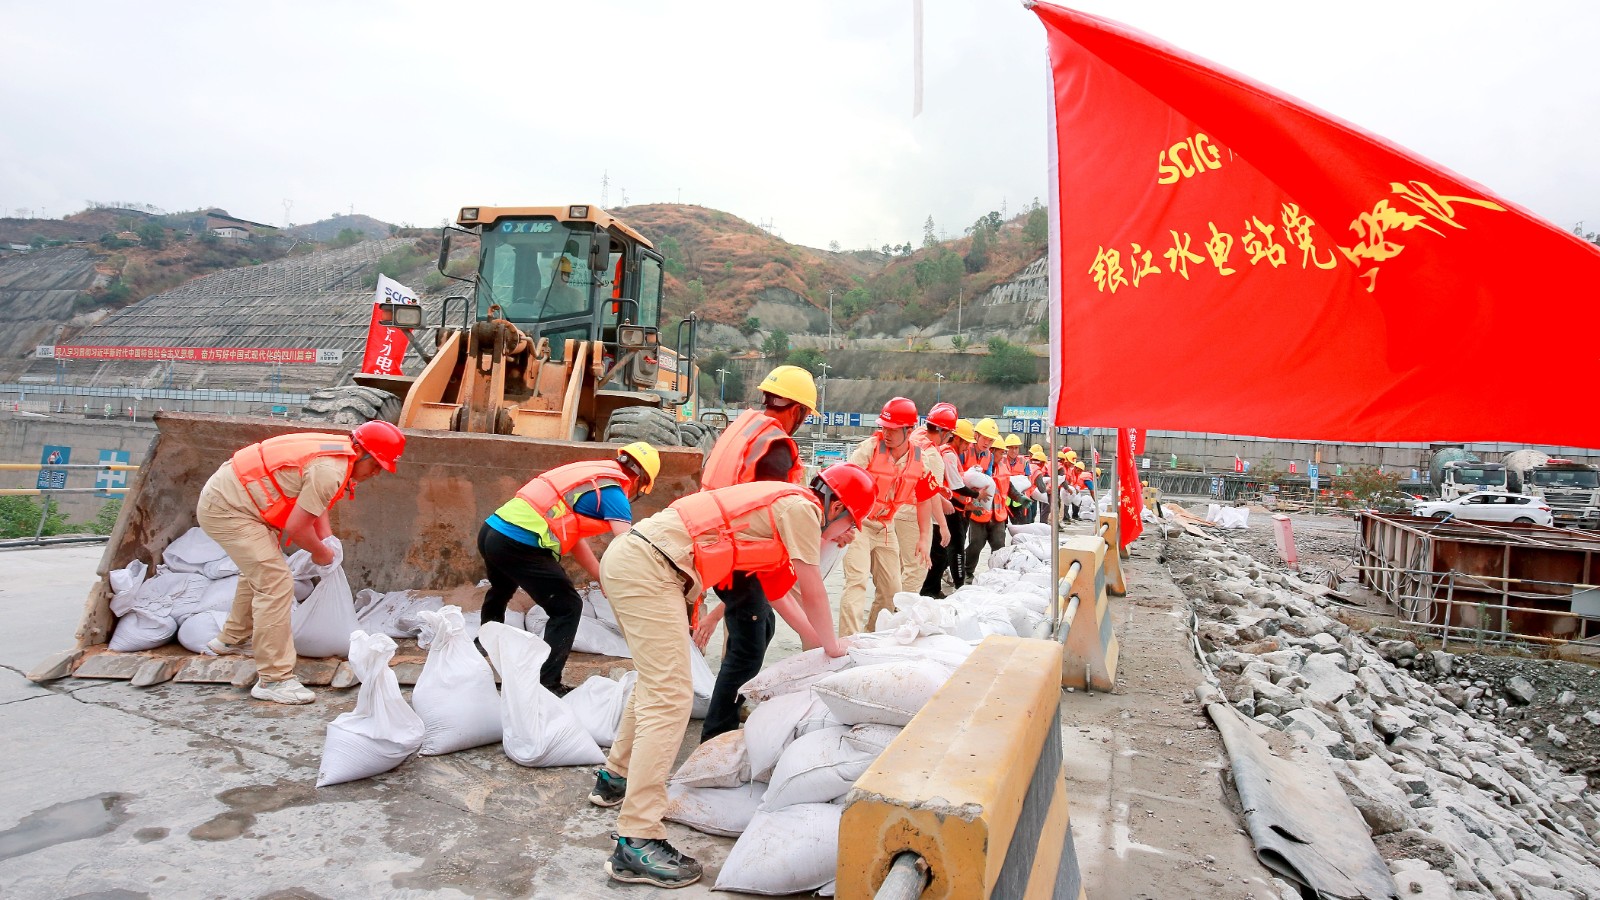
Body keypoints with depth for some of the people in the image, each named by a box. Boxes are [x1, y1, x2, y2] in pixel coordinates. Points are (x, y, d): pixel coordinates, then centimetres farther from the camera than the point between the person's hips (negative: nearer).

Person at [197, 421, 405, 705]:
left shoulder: (337, 454, 4)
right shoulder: (330, 470, -27)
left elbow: (315, 505, 14)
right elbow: (296, 527, -23)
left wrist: (328, 540, 1)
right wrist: (322, 554, -6)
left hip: (224, 496, 11)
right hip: (226, 509, -11)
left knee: (259, 572, 27)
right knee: (276, 583, -14)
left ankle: (232, 639, 48)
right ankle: (273, 680, -11)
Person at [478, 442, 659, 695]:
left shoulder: (590, 473, 18)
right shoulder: (612, 491, -6)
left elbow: (572, 536, 20)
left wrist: (604, 578, 18)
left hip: (490, 531, 10)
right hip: (518, 545, -10)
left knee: (500, 593, 36)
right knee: (567, 608, 2)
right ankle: (547, 686, 4)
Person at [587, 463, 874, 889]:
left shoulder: (780, 505, 22)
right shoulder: (803, 506, -5)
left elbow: (776, 586, 31)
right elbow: (813, 593, 0)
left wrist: (817, 638, 36)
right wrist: (832, 645, 18)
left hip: (628, 557, 11)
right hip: (650, 569, -11)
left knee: (655, 683, 25)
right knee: (669, 697, -10)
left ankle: (617, 777, 41)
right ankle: (637, 842, -8)